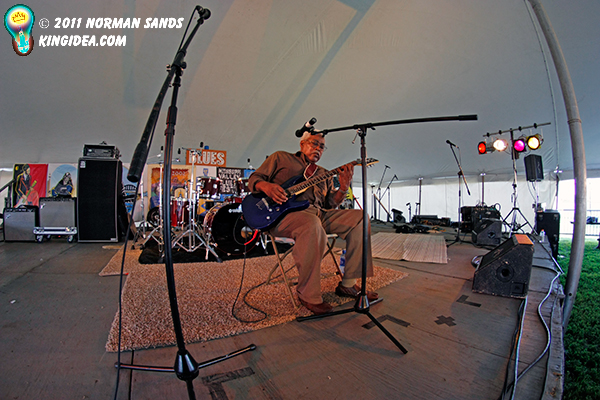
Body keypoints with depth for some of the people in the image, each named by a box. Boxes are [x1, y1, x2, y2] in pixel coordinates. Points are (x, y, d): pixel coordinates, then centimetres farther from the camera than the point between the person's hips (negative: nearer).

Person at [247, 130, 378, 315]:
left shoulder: (324, 174, 26)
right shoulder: (280, 158, 15)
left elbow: (330, 204, 15)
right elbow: (254, 179, 11)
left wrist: (343, 187, -5)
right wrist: (266, 186, -13)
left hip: (319, 213, 6)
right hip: (284, 213, -6)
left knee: (359, 217, -10)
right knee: (312, 225, -40)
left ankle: (348, 284, -5)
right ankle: (308, 295, -20)